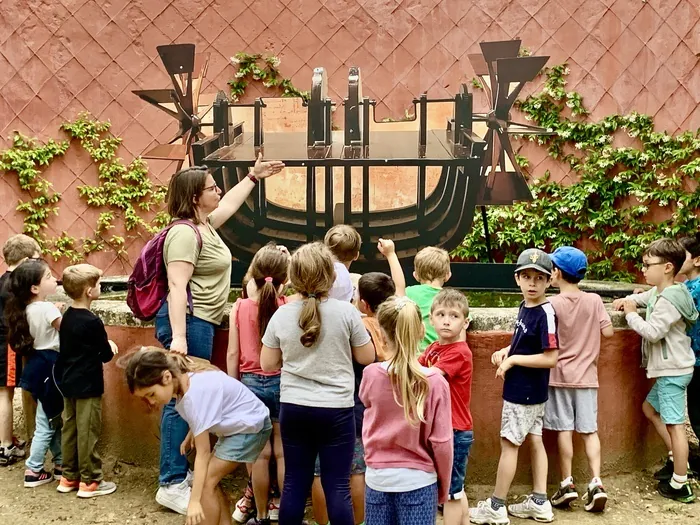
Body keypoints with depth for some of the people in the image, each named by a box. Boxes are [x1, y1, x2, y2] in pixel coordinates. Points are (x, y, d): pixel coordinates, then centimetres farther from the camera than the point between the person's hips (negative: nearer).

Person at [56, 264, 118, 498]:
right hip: (88, 386, -8)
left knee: (69, 429, 14)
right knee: (88, 432, 0)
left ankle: (69, 477, 23)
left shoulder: (67, 317, 4)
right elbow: (106, 355, -13)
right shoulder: (92, 322, -20)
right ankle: (89, 481, 7)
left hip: (68, 383, 8)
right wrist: (109, 347, 9)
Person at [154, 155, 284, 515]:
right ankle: (171, 485, 0)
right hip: (188, 323, -11)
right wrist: (178, 337, -29)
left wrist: (254, 176, 43)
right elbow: (178, 287, -23)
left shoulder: (205, 223, 14)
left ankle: (183, 473, 25)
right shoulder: (185, 233, -16)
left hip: (200, 323, 11)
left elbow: (230, 203, 36)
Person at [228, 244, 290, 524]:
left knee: (260, 453, 9)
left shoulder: (240, 307, -5)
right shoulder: (288, 306, -12)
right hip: (282, 382, -1)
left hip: (251, 383, 1)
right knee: (283, 452, 8)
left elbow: (233, 354, 0)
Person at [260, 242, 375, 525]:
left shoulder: (281, 315, -2)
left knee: (294, 482, 11)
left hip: (293, 408, 3)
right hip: (336, 409, -2)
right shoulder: (346, 312, -9)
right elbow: (367, 358, 1)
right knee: (337, 485, 3)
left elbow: (268, 364, 6)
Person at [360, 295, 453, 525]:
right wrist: (443, 485, 3)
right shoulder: (435, 382, -15)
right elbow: (441, 442, -11)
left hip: (378, 478, 2)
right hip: (418, 480, -2)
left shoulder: (371, 375, -9)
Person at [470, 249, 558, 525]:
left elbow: (550, 358, -24)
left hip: (524, 391, -9)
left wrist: (512, 360, -19)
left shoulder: (545, 313, -21)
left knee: (509, 443, 0)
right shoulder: (524, 306, 5)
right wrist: (506, 351, 2)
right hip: (530, 390, 9)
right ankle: (539, 503, 22)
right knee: (534, 440, 13)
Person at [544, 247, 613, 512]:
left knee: (564, 429, 3)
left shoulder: (553, 304, -10)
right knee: (589, 430, 7)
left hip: (560, 376, -2)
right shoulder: (595, 300, -2)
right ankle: (596, 483, 0)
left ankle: (567, 483, 7)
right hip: (587, 376, 3)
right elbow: (608, 331, -1)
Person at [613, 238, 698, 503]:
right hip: (669, 369, 11)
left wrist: (631, 314, -12)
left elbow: (652, 332, -26)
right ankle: (677, 458, 28)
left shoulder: (669, 299, -22)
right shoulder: (658, 292, 10)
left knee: (674, 424, -6)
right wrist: (626, 300, 8)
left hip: (673, 371, -11)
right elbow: (643, 297, 29)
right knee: (650, 408, 23)